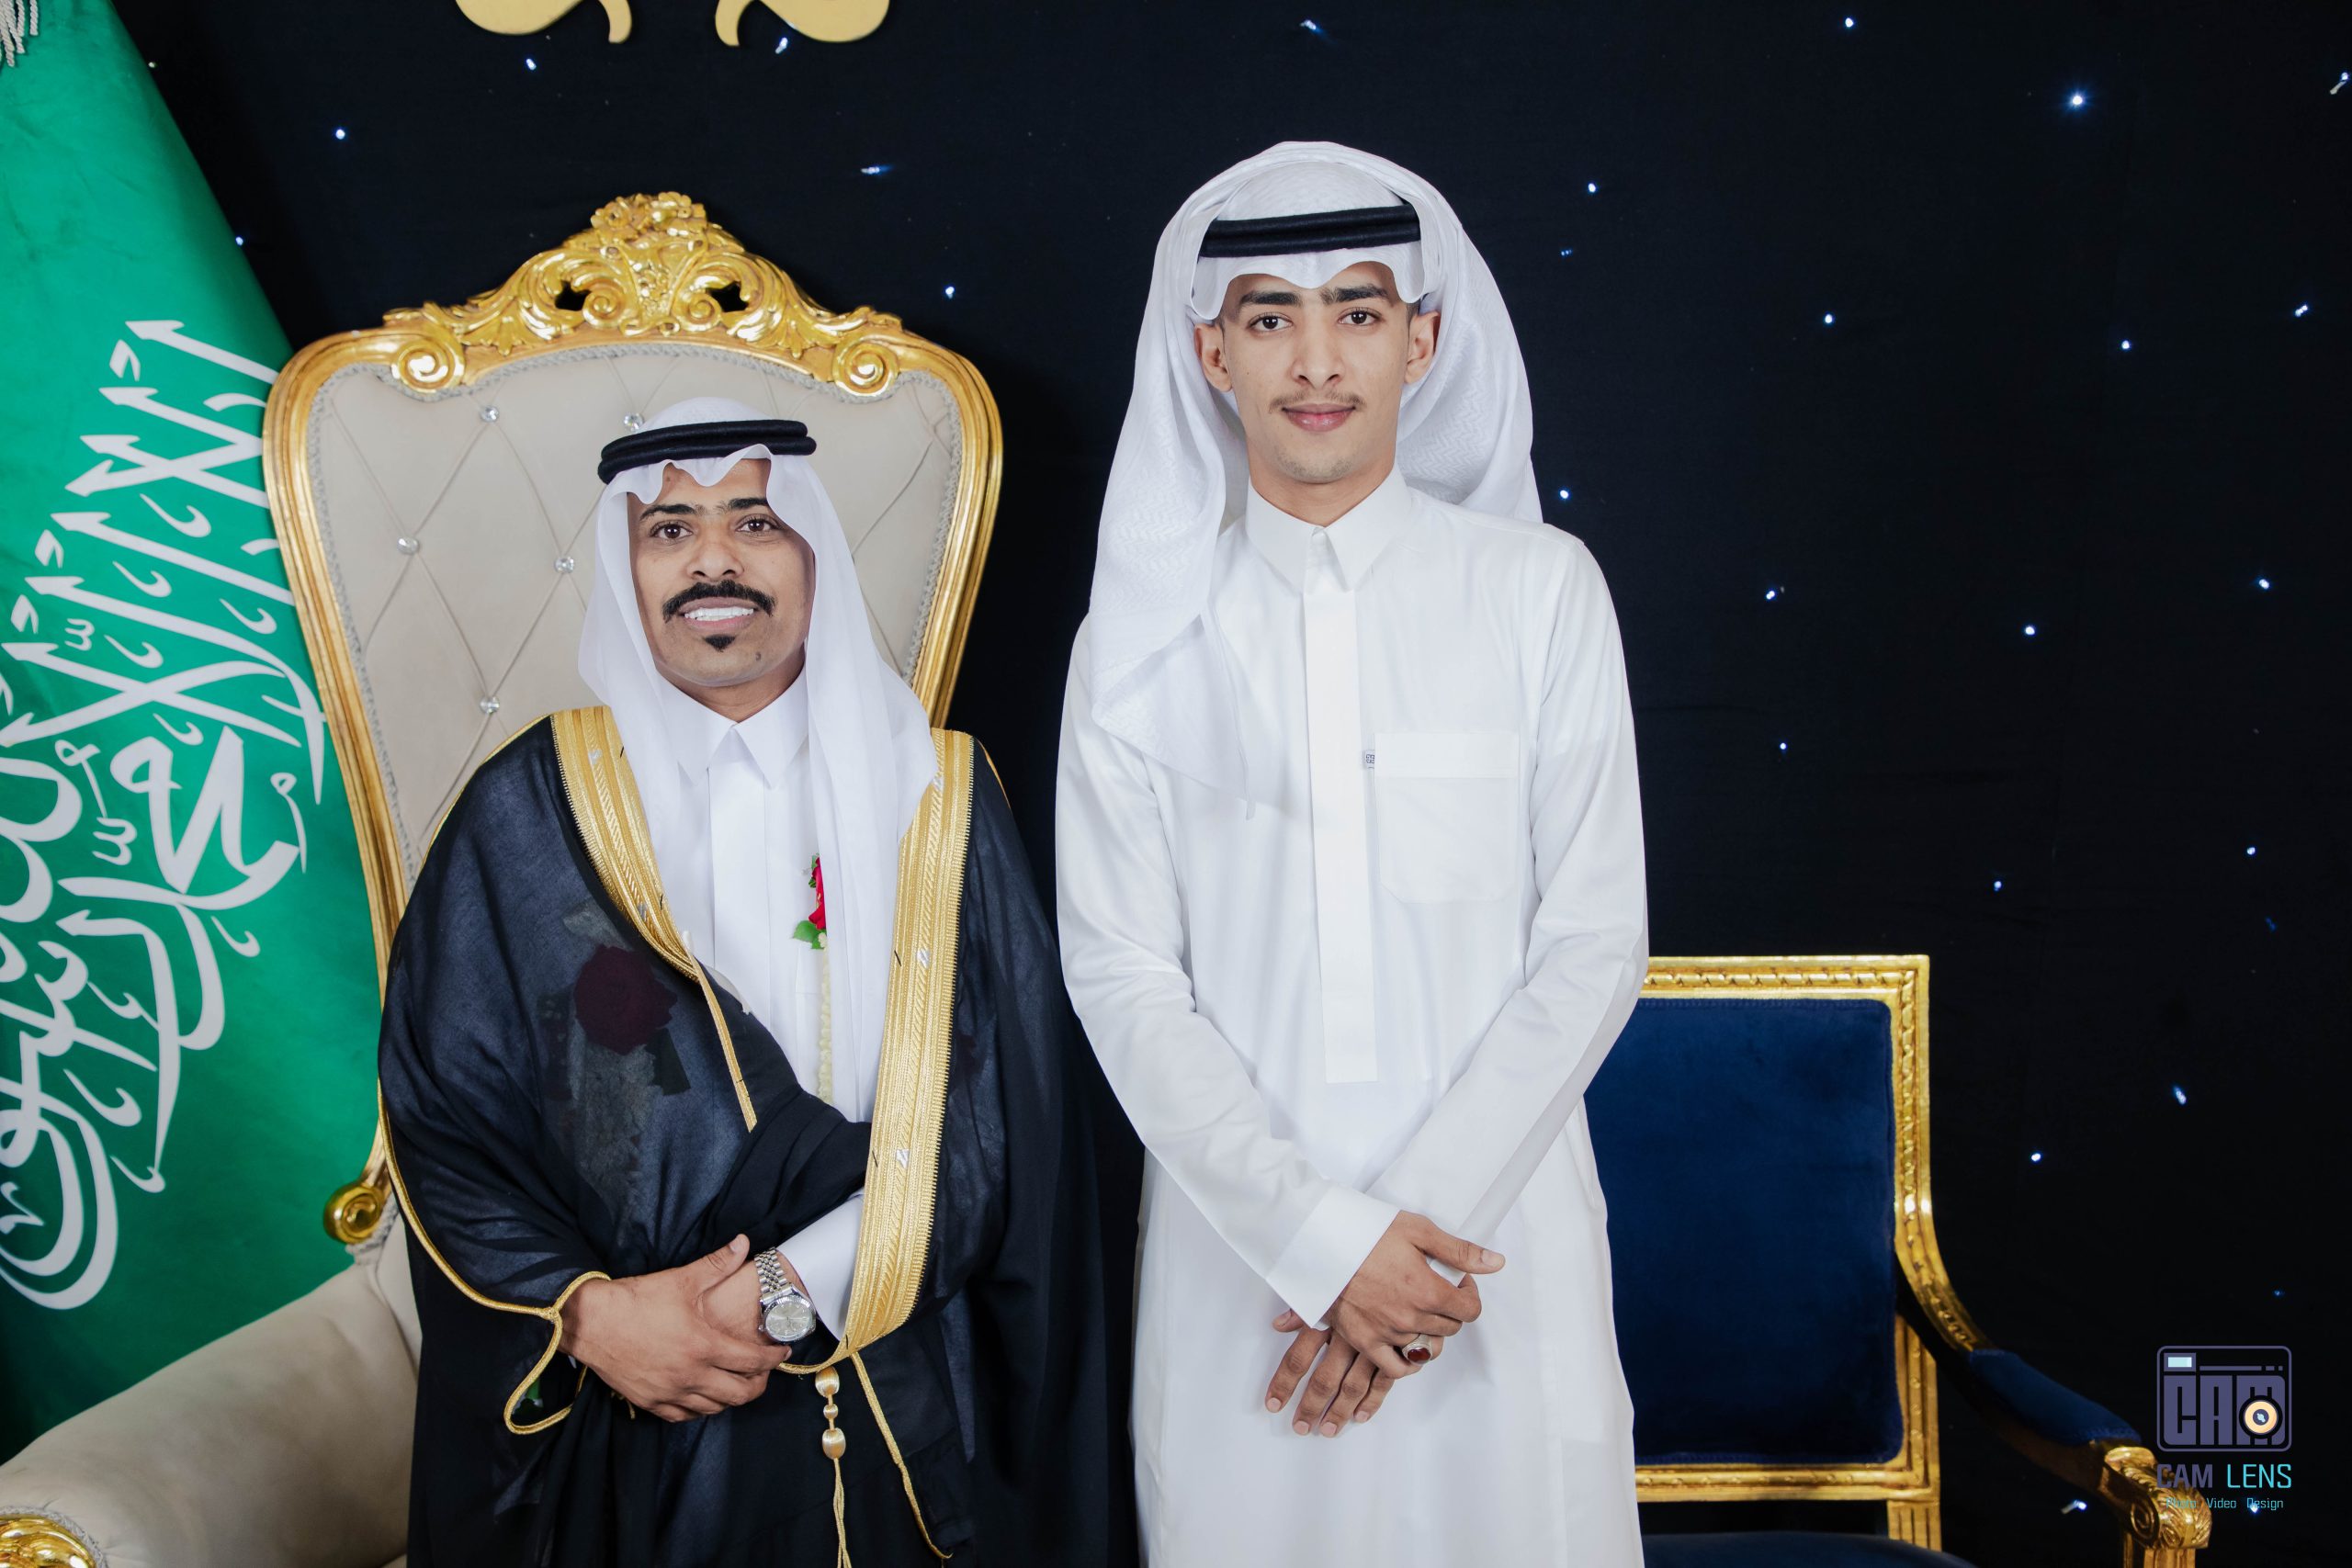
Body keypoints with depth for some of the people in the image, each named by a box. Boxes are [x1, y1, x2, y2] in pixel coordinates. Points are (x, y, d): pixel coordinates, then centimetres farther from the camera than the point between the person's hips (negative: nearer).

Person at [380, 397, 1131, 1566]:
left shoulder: (931, 799, -1)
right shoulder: (530, 811, -2)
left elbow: (997, 1125, -5)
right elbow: (441, 1119, -2)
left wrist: (789, 1292, -14)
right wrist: (587, 1313, -14)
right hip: (628, 1429, 0)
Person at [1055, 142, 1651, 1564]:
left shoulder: (1542, 589, 0)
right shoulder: (1146, 637, 1)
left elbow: (1594, 946, -3)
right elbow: (1122, 977, -3)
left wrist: (1425, 1218, -11)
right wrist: (1325, 1238, -12)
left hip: (1502, 1239, 0)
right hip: (1238, 1251, 1)